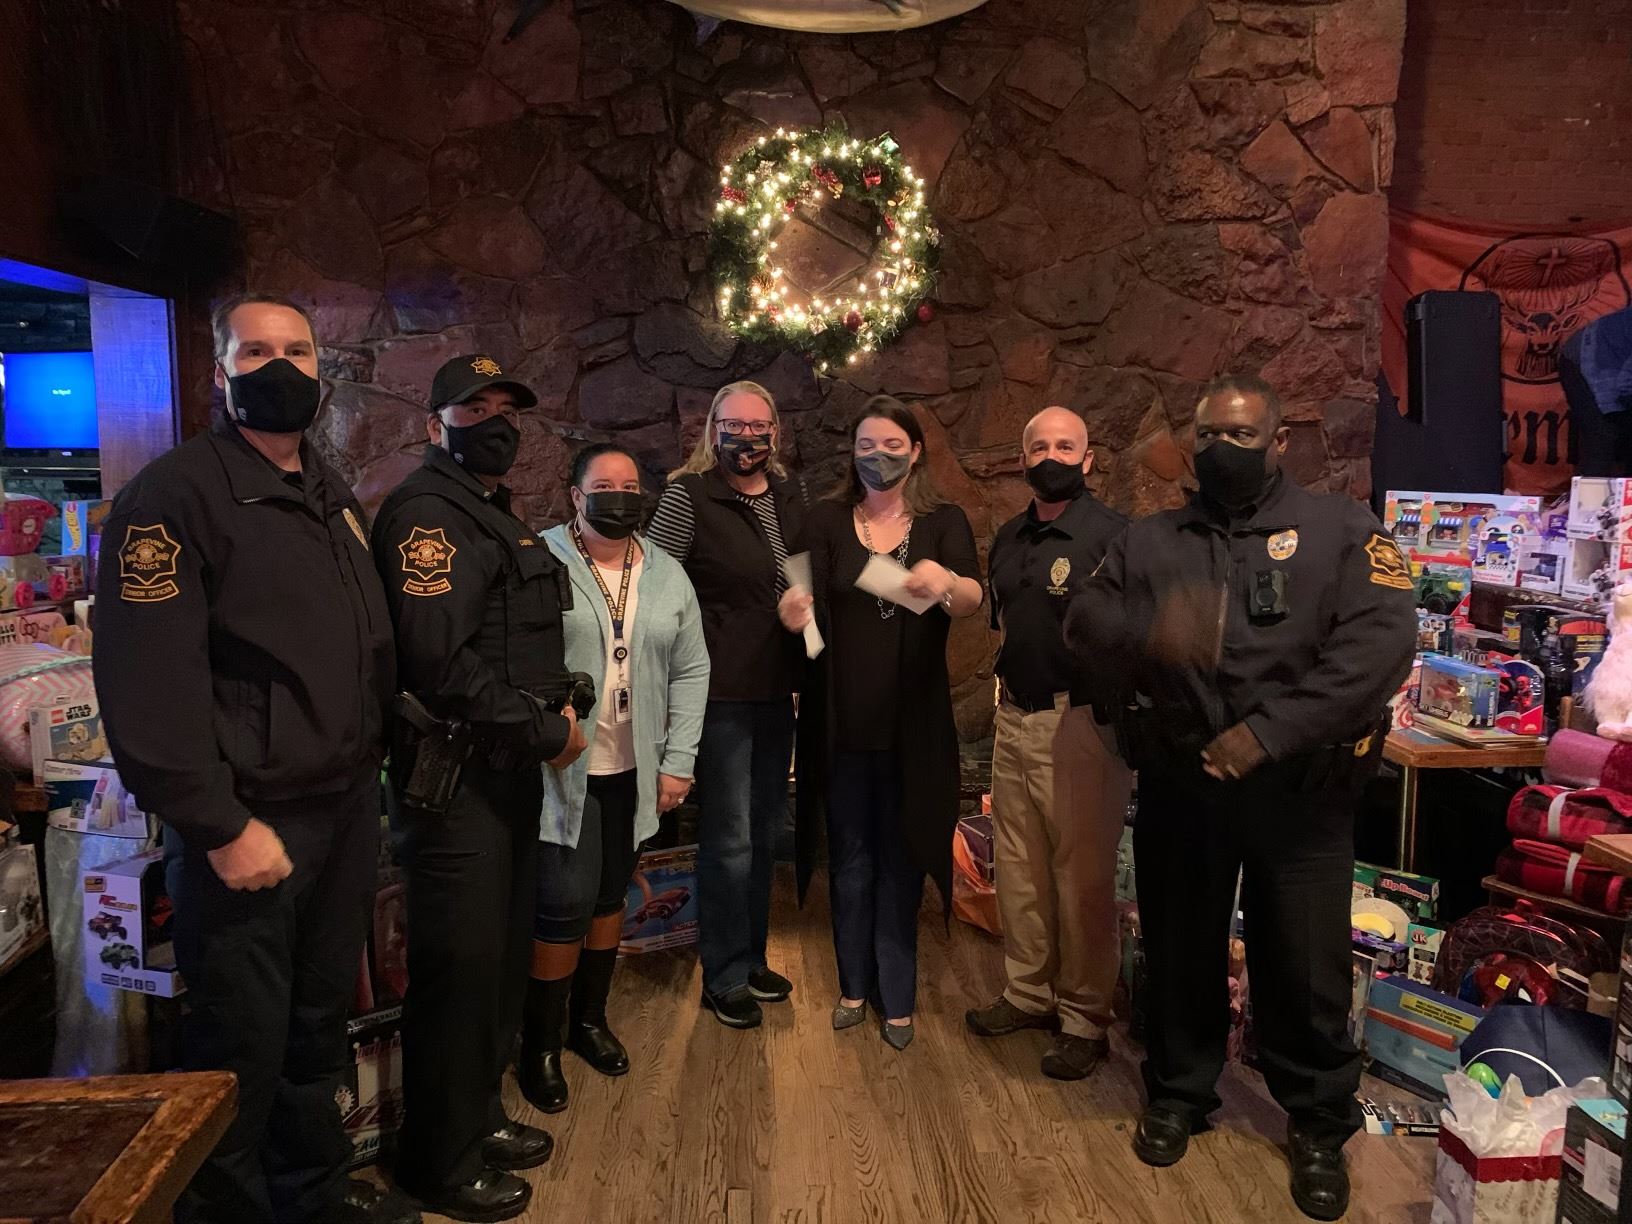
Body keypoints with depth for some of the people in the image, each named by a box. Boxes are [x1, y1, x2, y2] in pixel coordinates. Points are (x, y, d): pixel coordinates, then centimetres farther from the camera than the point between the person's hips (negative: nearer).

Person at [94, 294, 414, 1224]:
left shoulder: (333, 494, 14)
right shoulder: (173, 496, -12)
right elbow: (147, 684, -19)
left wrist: (372, 764, 9)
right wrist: (222, 827, -19)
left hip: (348, 807, 7)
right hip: (251, 822, -7)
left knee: (321, 1018, 19)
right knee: (242, 1044, 6)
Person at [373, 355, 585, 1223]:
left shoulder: (493, 512, 17)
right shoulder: (426, 510, -13)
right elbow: (441, 661, -24)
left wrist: (553, 709, 6)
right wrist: (547, 731, -16)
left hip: (508, 769, 10)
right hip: (454, 776, -9)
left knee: (503, 955, 18)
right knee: (459, 966, 2)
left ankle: (479, 1117, 36)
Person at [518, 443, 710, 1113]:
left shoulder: (668, 575, 6)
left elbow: (690, 671, 7)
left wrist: (678, 762, 3)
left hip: (634, 772, 5)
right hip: (560, 771, -5)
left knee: (610, 895, 16)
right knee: (565, 903, -3)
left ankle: (590, 1019, 35)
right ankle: (541, 1044, 17)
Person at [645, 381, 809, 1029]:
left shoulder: (790, 496, 8)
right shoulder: (688, 495, -10)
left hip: (777, 689, 6)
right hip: (721, 690, -6)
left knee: (765, 832, 16)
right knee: (729, 839, 2)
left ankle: (751, 957, 33)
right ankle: (725, 977, 19)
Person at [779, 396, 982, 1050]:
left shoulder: (945, 522, -1)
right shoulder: (828, 520, 1)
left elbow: (975, 599, -18)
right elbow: (809, 607, -9)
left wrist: (944, 583, -42)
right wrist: (797, 611, -33)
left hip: (914, 722, -1)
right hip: (845, 720, 1)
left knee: (901, 858, 11)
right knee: (851, 858, 14)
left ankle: (896, 996, 27)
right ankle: (854, 985, 33)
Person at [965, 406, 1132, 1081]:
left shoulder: (1112, 534, -9)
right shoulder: (1008, 539, 13)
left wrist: (1116, 718, -17)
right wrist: (1009, 681, 14)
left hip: (1080, 722, -7)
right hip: (1015, 718, 7)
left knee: (1083, 874, 2)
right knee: (1017, 865, 15)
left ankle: (1085, 1018, 17)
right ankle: (1029, 992, 31)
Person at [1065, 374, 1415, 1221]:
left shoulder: (1340, 530, -1)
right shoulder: (1150, 541, 8)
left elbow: (1382, 643, -14)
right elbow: (1084, 625, 0)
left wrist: (1268, 733, -21)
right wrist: (1147, 630, -24)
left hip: (1300, 789, -2)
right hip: (1179, 783, 3)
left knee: (1305, 963, 8)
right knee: (1179, 946, 15)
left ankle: (1321, 1127, 30)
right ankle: (1178, 1093, 36)